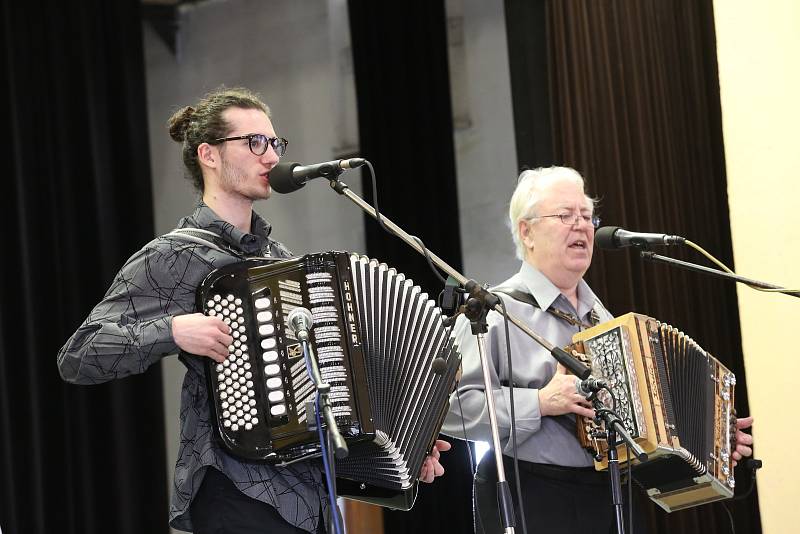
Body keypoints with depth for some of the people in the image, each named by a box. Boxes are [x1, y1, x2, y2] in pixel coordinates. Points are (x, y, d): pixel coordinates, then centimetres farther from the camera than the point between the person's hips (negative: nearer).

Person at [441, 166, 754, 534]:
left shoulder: (600, 315, 19)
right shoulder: (494, 311, -6)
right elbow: (451, 406, -17)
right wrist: (540, 403, -21)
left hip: (611, 501, 7)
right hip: (528, 503, -7)